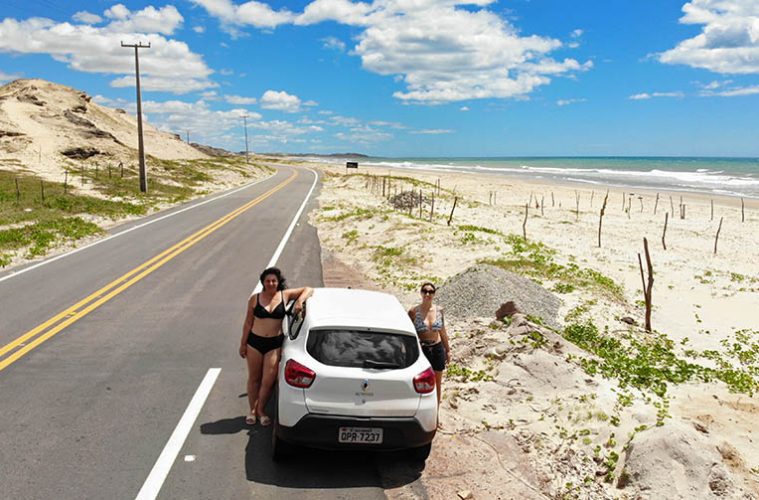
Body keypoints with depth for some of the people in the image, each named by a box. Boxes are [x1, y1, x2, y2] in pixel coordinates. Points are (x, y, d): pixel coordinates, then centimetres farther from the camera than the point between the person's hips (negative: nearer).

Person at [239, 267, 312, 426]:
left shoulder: (285, 295, -2)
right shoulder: (255, 299, -2)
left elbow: (308, 289, 1)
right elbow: (248, 323, 4)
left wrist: (299, 301, -17)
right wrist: (243, 344, 5)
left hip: (275, 343, 0)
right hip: (255, 342, 0)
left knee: (268, 381, -1)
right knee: (254, 378, 12)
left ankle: (260, 410, 20)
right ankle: (252, 410, 28)